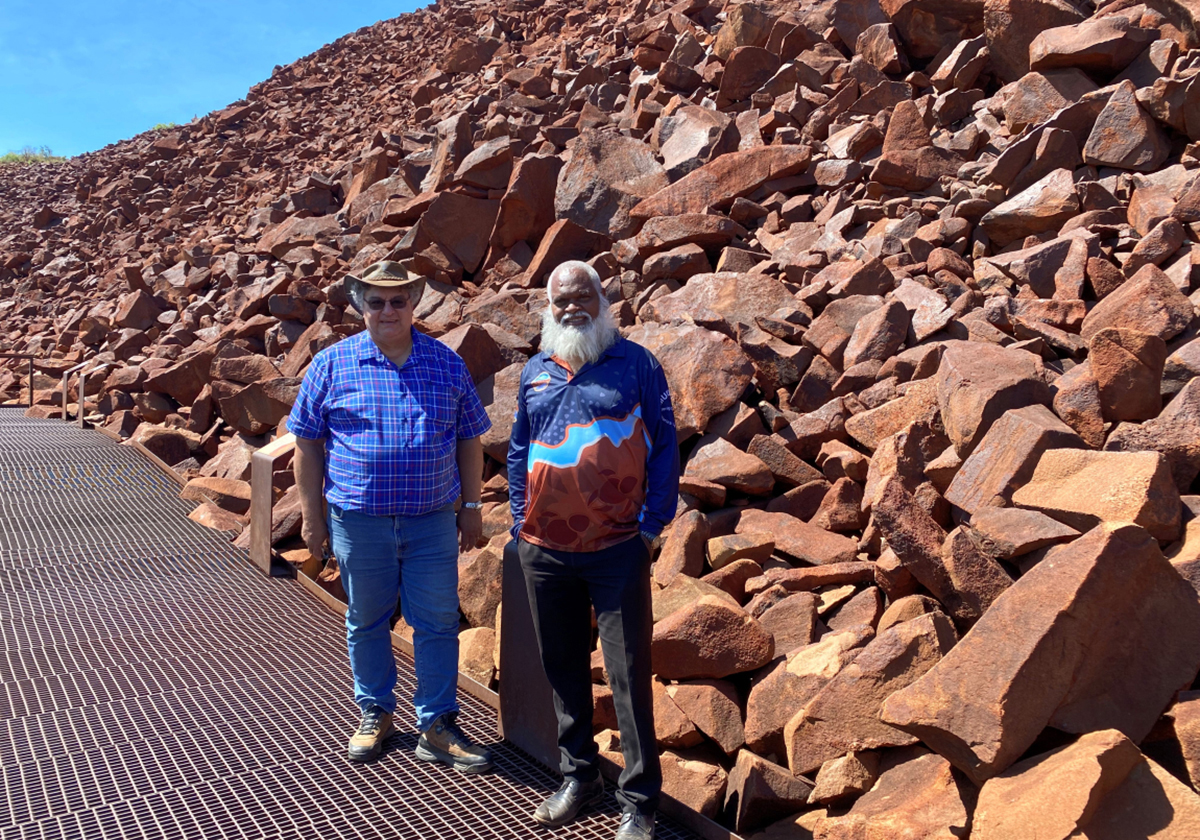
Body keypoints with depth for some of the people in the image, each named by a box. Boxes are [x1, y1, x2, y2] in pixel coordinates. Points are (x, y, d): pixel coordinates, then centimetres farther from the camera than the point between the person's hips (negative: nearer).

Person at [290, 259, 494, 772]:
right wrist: (312, 516, 1)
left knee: (438, 623, 4)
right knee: (366, 623, 14)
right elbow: (307, 443, 3)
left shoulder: (446, 364, 4)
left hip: (432, 521, 1)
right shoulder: (332, 364, -1)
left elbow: (469, 439, 9)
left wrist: (472, 506, 7)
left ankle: (437, 728, 19)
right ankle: (375, 714, 34)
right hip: (358, 521, 0)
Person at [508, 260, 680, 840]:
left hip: (618, 550, -4)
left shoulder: (634, 363, -1)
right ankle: (578, 776, 33)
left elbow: (664, 444, -1)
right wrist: (521, 523, 10)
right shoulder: (535, 372, 12)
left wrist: (651, 523, -6)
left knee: (628, 674, 1)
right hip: (543, 552, 5)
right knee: (563, 667, 15)